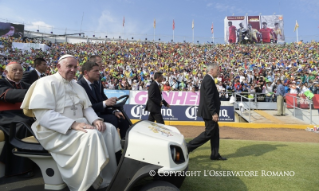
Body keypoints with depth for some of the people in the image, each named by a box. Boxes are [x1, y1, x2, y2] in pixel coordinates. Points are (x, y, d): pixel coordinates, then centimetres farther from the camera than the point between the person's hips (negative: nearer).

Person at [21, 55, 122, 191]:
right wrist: (73, 124, -29)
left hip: (79, 126, 8)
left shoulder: (77, 86, 17)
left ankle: (108, 177, -6)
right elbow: (43, 115, -19)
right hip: (56, 131, -7)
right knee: (92, 135, -31)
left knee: (109, 129, -11)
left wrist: (96, 120, -11)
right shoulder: (46, 83, -7)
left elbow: (87, 108, 13)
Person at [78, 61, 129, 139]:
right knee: (112, 119, -28)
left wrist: (114, 111, -7)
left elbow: (104, 99, 10)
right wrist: (104, 103, -31)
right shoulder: (80, 86, -15)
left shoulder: (96, 84, 12)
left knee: (124, 119, -6)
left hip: (101, 113, 8)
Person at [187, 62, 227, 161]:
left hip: (210, 112, 10)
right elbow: (209, 99, -24)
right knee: (209, 133, -2)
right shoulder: (209, 80, -18)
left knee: (215, 132, 15)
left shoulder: (208, 79, 14)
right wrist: (214, 113, -24)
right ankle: (188, 147, 3)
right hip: (209, 112, -10)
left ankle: (215, 154, 24)